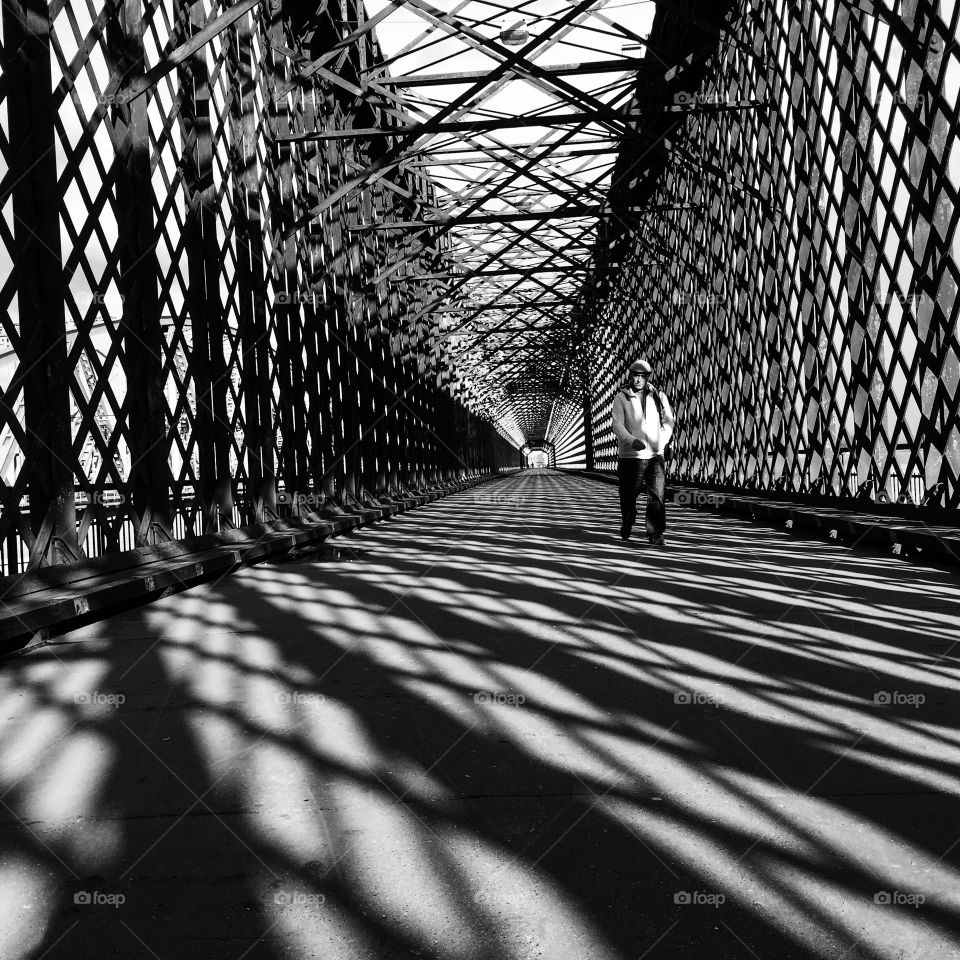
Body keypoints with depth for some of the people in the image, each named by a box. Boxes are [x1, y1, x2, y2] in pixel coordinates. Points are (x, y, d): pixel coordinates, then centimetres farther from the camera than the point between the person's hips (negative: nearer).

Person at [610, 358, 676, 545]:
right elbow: (617, 425, -7)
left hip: (655, 455, 1)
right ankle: (626, 529, 33)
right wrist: (631, 440, -25)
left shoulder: (659, 396, 9)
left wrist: (664, 440, -12)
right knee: (628, 495, 9)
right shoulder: (621, 398, 2)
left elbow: (669, 420, 7)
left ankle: (655, 534, -6)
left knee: (657, 496, -9)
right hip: (631, 456, -1)